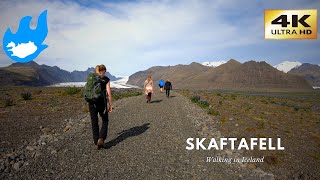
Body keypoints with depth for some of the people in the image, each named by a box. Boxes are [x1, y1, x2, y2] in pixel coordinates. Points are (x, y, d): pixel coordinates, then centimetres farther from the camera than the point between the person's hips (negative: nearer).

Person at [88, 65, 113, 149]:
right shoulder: (106, 79, -2)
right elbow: (109, 93, -7)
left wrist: (90, 102, 16)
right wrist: (110, 106, -1)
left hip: (92, 103, 3)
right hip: (101, 103, -3)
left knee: (94, 123, 13)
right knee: (105, 121, 16)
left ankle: (96, 142, 19)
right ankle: (101, 139, -1)